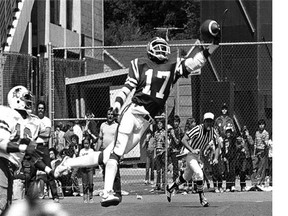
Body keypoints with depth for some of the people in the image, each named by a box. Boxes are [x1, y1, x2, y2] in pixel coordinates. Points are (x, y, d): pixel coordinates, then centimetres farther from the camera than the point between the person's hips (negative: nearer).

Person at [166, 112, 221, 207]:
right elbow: (184, 140, -24)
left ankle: (170, 188, 42)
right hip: (191, 155, -7)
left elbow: (217, 146, 5)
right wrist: (192, 150, -36)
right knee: (199, 174, -26)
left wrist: (216, 158, -11)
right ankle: (202, 198, -16)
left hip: (198, 156, 7)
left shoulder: (213, 132, -5)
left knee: (187, 176, 20)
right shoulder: (197, 129, -23)